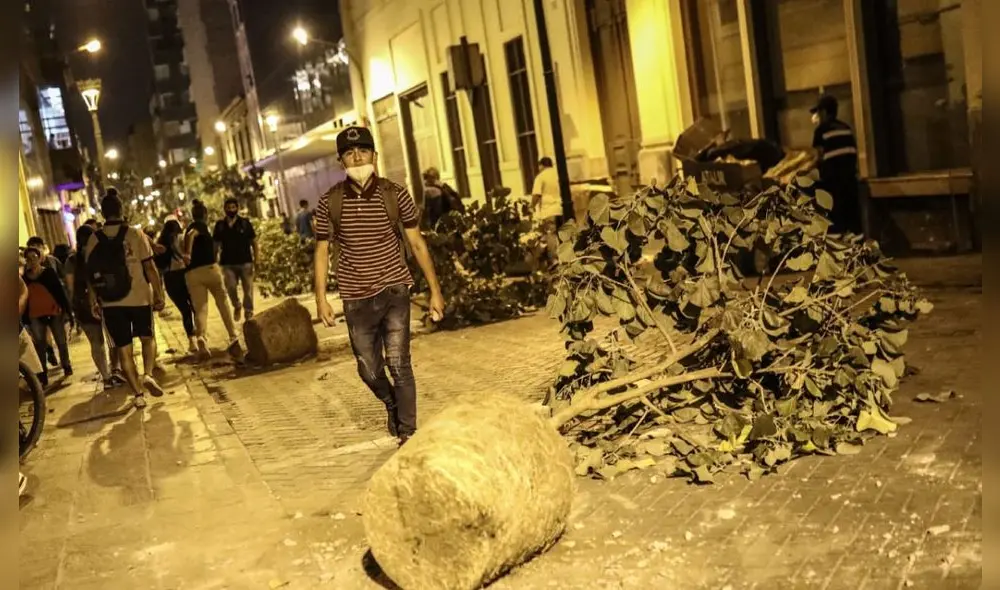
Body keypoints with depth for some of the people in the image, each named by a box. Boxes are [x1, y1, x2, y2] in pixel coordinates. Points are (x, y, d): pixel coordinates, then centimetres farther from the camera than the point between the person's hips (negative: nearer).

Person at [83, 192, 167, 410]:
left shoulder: (93, 240, 1)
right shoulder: (135, 234, -7)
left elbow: (91, 274, 4)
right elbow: (150, 267, -9)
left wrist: (93, 301, 13)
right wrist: (159, 294, -2)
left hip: (111, 303, 2)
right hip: (139, 298, -1)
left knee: (123, 348, 9)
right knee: (147, 338, 19)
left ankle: (138, 394, 10)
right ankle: (148, 374, -5)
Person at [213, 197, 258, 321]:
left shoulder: (245, 223, 1)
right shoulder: (220, 225, 5)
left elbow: (253, 241, 2)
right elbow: (215, 243, 9)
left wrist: (256, 257, -6)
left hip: (245, 261, 0)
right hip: (228, 263, 1)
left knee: (248, 288, 0)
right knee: (230, 286, -12)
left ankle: (248, 312, 11)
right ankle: (236, 306, 17)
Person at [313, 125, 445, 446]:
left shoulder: (395, 194, -6)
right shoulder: (330, 202, -3)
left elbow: (417, 244, 0)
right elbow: (322, 251, 5)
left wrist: (435, 290, -1)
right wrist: (321, 298, 0)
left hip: (393, 290, -2)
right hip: (356, 298, 2)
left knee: (398, 363, -8)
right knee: (369, 369, 12)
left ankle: (407, 432, 6)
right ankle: (393, 407, 43)